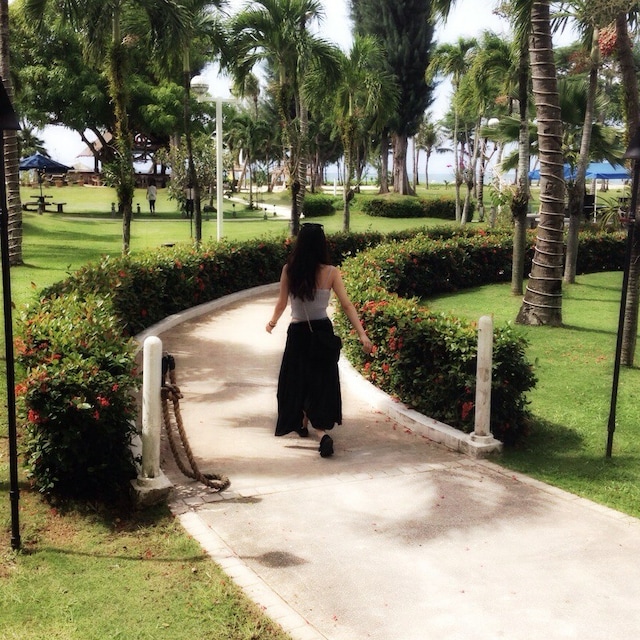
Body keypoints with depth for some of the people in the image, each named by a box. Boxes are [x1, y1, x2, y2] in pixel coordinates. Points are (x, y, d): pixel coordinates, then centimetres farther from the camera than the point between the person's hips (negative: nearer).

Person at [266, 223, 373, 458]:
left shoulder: (289, 270, -10)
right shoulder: (330, 272, -11)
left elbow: (281, 302, -2)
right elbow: (347, 305, -13)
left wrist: (272, 321, 18)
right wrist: (362, 334, -13)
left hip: (298, 332, 0)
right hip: (323, 331, 1)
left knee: (299, 380, 17)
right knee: (321, 381, 11)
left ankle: (302, 423, 20)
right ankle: (322, 431, 5)